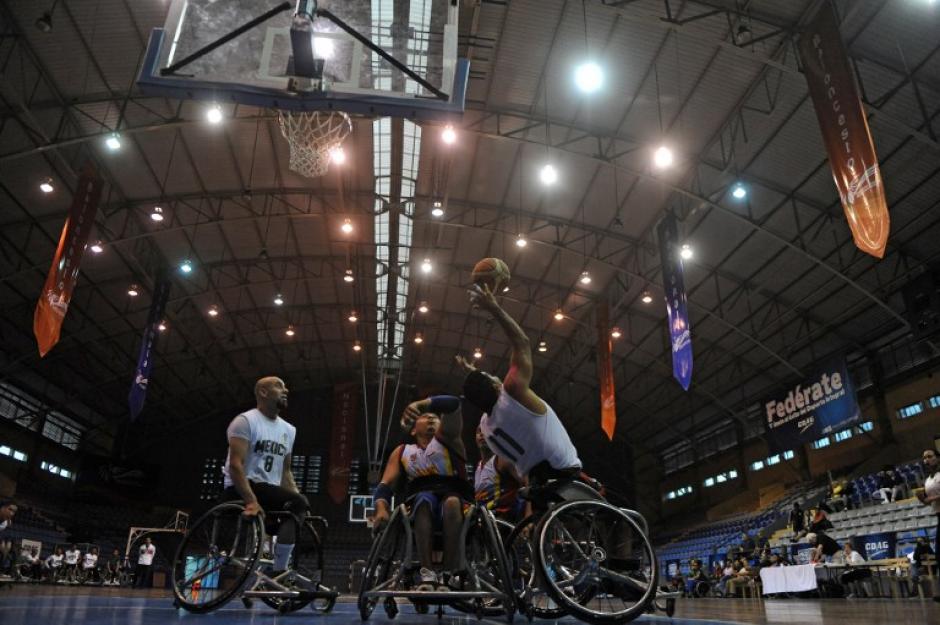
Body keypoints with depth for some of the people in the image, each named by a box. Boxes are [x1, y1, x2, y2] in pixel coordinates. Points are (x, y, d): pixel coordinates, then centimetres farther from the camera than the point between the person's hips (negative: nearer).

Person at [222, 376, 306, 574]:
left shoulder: (288, 430, 16)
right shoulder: (246, 421, -7)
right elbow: (235, 465, -17)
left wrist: (297, 502, 4)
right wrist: (250, 501, -29)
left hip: (271, 492, 8)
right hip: (240, 491, -8)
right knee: (298, 503, -27)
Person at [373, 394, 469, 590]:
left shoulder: (446, 437, 13)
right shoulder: (402, 452, 21)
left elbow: (453, 404, -5)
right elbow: (386, 484, 8)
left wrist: (421, 404, -19)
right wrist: (381, 509, -13)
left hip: (454, 499, -1)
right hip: (420, 505, 1)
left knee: (452, 502, -36)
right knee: (424, 499, -34)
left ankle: (448, 574, -33)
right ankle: (426, 572, -39)